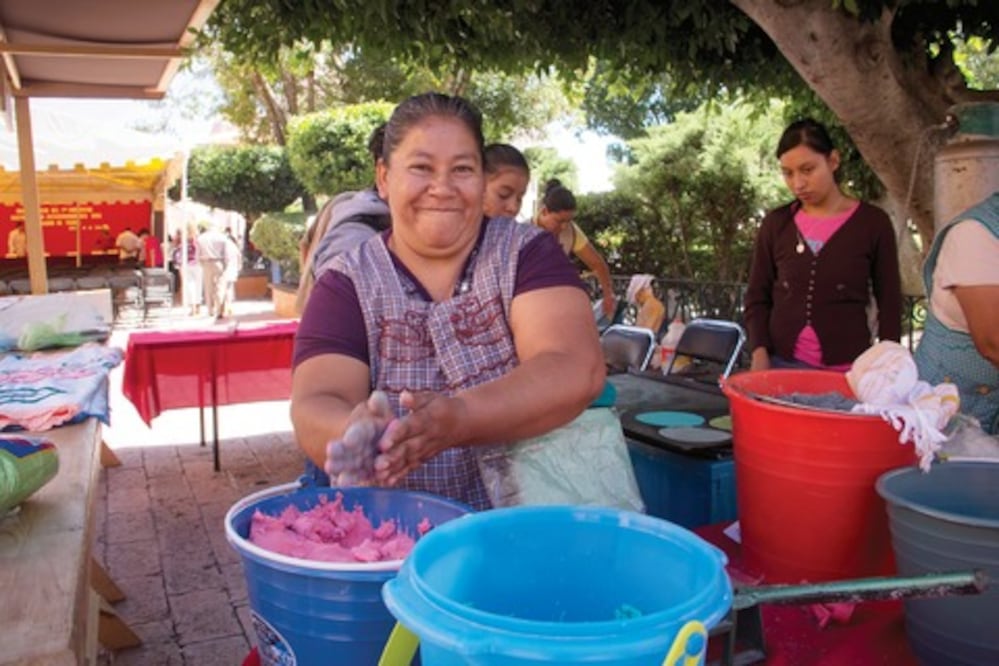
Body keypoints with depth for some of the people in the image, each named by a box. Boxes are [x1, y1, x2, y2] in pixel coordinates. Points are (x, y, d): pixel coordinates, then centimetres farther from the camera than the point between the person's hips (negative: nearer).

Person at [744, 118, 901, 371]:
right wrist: (760, 355, -6)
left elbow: (890, 306, 3)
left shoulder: (872, 222, 0)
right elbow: (757, 297, 7)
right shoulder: (775, 223, 5)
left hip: (848, 369, -2)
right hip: (781, 363, 2)